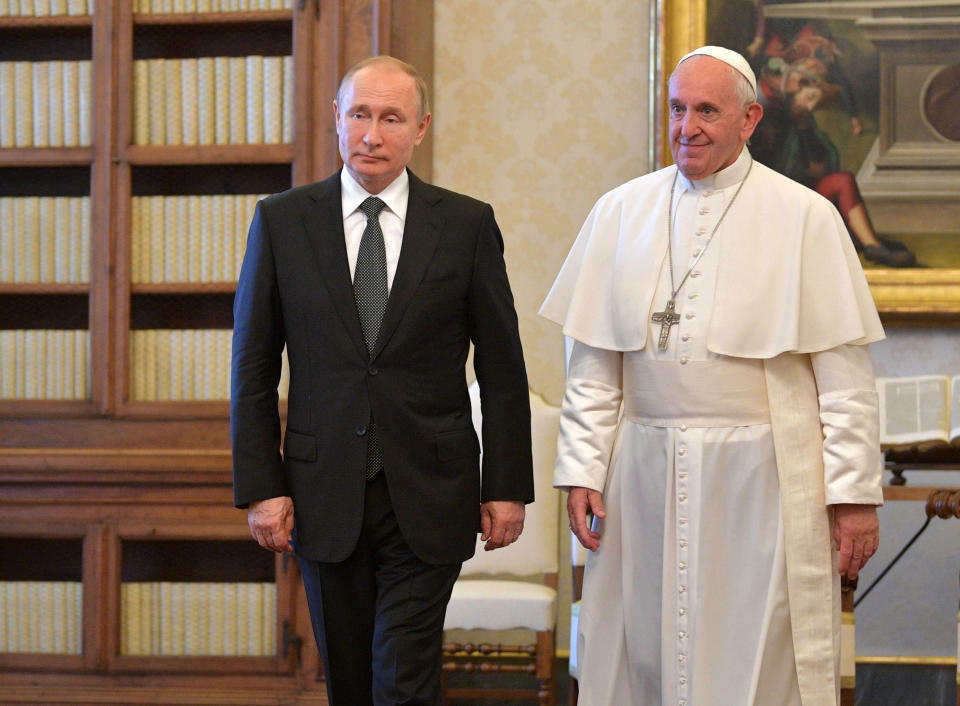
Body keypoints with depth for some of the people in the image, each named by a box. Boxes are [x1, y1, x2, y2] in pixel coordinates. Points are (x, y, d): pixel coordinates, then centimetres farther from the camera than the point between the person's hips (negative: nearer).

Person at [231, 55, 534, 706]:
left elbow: (502, 367, 4)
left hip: (428, 497, -1)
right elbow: (254, 367, 3)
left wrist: (507, 486, 1)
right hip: (324, 497, 2)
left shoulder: (467, 224, 0)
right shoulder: (282, 221, 2)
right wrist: (260, 486, -3)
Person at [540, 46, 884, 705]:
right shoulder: (621, 212, 9)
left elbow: (846, 374, -2)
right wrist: (581, 470, 4)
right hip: (646, 471, 3)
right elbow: (593, 363, 11)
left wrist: (856, 493, -5)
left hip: (759, 476, -3)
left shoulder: (805, 217, 0)